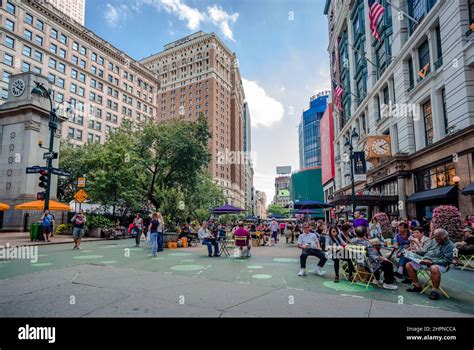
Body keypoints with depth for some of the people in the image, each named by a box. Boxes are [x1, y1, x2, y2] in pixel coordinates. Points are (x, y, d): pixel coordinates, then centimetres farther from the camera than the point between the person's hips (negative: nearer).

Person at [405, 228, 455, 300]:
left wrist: (432, 262, -23)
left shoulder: (450, 246, -6)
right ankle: (417, 286, 7)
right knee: (408, 265, -5)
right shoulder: (434, 241, 16)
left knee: (434, 268, -43)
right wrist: (415, 252, 7)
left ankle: (435, 291, -23)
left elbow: (447, 261, -14)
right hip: (425, 260, 7)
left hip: (438, 264, -7)